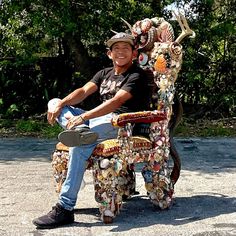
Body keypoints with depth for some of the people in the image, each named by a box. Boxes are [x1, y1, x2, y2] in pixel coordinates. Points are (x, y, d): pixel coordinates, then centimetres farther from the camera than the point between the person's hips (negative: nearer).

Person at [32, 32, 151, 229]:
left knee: (80, 145, -35)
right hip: (100, 119, 8)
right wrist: (60, 105, -12)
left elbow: (116, 102, -18)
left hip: (121, 123, -8)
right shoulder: (104, 73, 22)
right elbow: (84, 91, 7)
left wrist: (83, 117, -28)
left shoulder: (137, 75, -2)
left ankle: (65, 209, -35)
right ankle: (80, 130, -31)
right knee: (56, 104, 4)